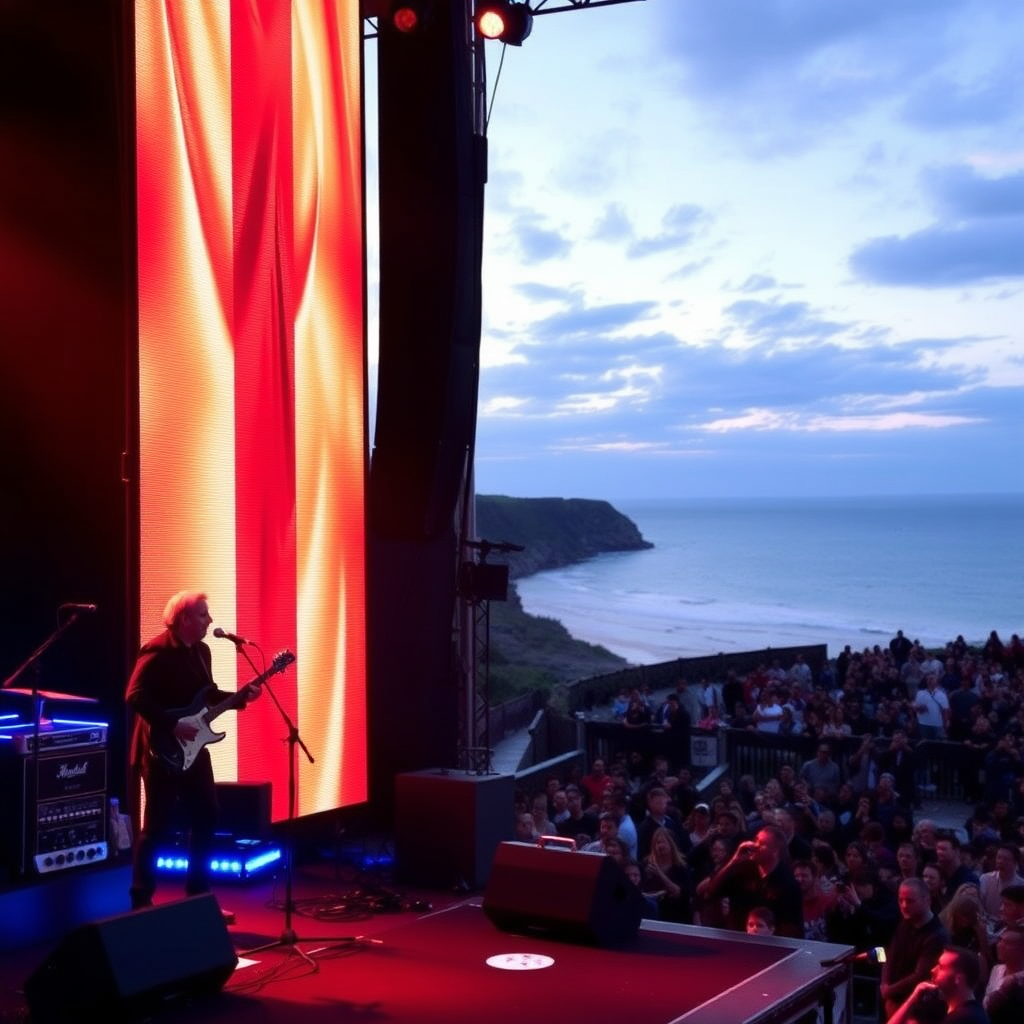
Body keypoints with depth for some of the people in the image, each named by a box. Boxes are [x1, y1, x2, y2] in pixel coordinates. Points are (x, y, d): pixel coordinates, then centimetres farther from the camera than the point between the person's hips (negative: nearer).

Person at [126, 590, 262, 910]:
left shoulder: (201, 650, 10)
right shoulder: (158, 651, -16)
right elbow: (135, 696, -24)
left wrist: (241, 696, 4)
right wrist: (173, 724, -25)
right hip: (163, 750, -8)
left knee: (206, 817, 11)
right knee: (158, 825, -4)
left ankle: (198, 893, 23)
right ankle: (141, 900, 6)